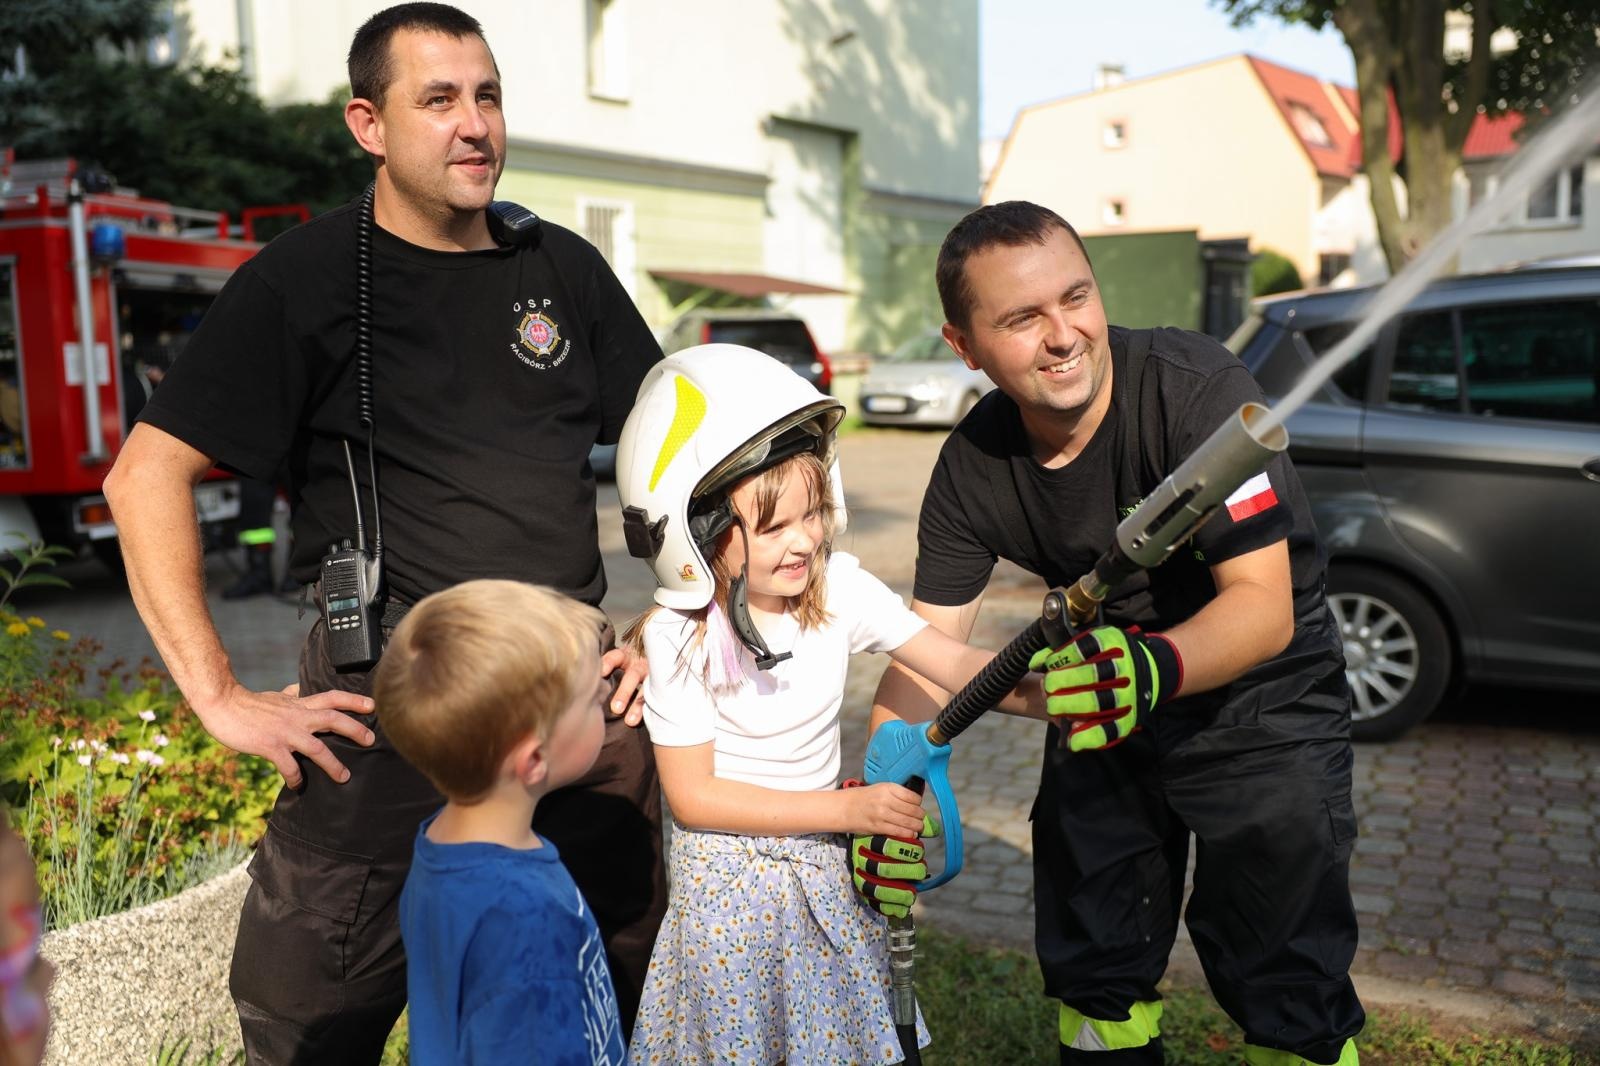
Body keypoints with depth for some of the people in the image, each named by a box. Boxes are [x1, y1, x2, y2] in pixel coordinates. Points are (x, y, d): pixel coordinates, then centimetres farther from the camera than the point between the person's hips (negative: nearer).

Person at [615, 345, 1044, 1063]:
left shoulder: (838, 588, -12)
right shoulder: (678, 637, -21)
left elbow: (955, 663, -11)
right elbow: (693, 795, -19)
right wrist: (846, 809, -24)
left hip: (826, 867, 4)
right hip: (729, 879, -3)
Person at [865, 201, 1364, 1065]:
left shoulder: (1198, 389, -28)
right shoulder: (974, 464, -13)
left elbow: (1264, 605, -32)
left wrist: (1156, 668, -51)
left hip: (1262, 698, -4)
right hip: (1109, 698, 5)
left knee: (1286, 989, -4)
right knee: (1092, 963, 16)